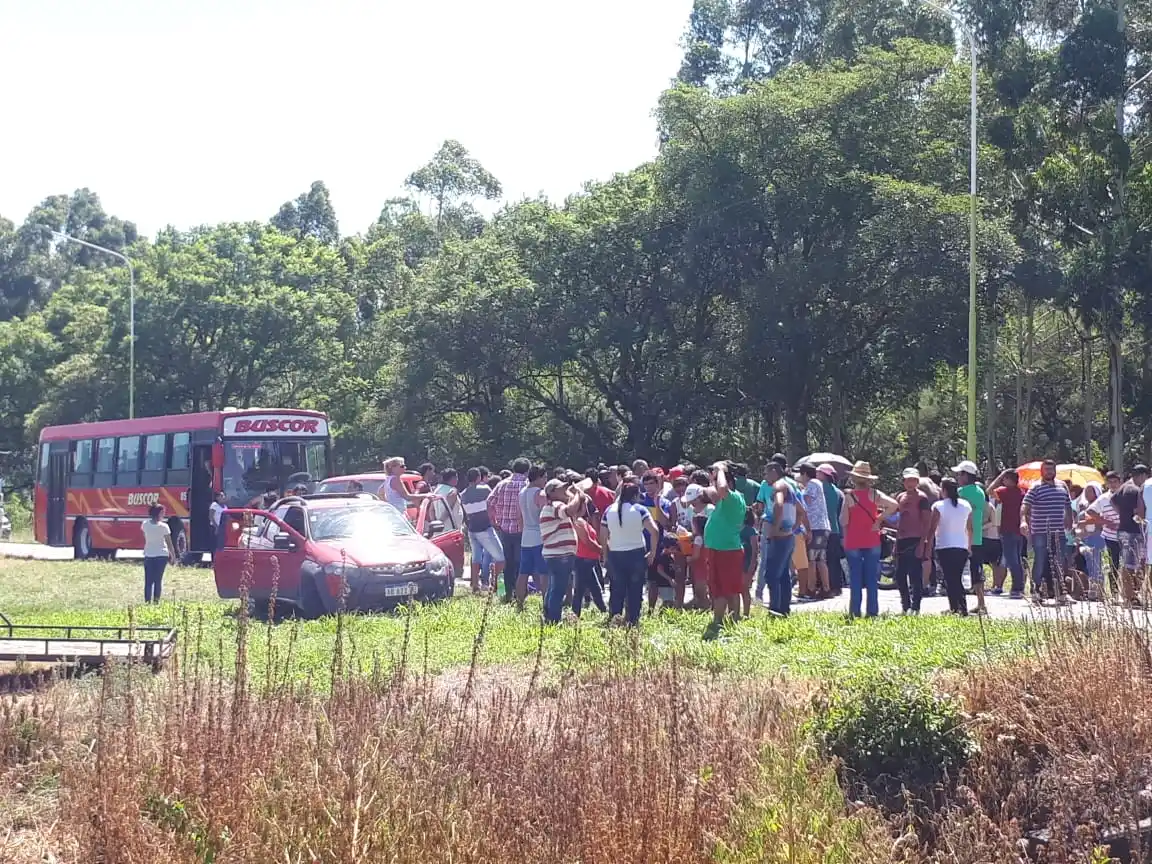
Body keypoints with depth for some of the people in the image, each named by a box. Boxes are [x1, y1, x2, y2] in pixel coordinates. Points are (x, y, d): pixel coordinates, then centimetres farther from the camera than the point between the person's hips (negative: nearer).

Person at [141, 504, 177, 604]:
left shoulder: (145, 524, -4)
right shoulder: (164, 526, -12)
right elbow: (169, 543, -8)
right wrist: (173, 556, 0)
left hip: (148, 555, 2)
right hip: (162, 555, -2)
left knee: (148, 581, 6)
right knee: (158, 580, 4)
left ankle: (147, 601, -1)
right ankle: (156, 601, -1)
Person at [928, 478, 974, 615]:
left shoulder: (939, 506, -7)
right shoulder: (966, 505, 7)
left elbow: (933, 529, -8)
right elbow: (970, 529, 13)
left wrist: (929, 547, -2)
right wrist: (969, 546, 22)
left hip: (945, 547, -4)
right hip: (962, 547, 4)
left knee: (950, 579, -3)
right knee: (958, 579, 12)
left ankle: (955, 608, -11)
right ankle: (962, 607, 7)